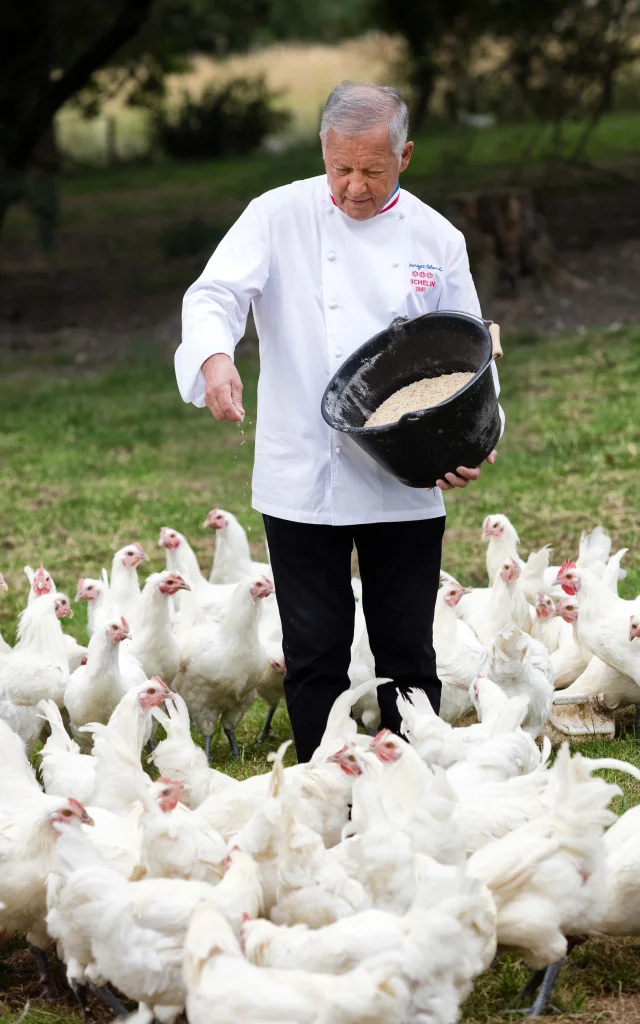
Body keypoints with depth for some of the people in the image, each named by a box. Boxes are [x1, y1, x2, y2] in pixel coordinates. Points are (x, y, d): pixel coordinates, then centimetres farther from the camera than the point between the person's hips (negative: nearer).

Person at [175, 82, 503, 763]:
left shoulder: (436, 239, 6)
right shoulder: (280, 216, 0)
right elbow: (215, 294, -11)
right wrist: (215, 358, -33)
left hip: (406, 484, 2)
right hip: (304, 478, -1)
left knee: (407, 654, 6)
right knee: (315, 654, 2)